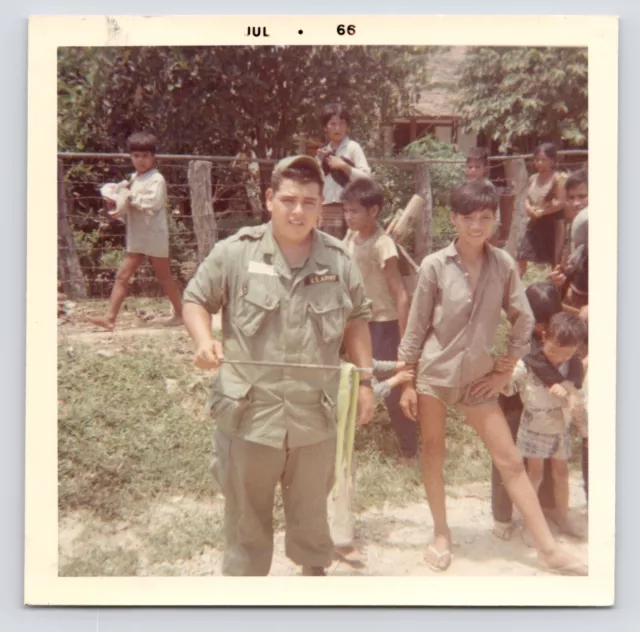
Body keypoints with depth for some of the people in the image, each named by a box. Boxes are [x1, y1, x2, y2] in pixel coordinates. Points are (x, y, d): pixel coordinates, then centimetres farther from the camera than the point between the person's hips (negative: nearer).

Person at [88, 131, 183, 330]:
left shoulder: (156, 179, -11)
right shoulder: (133, 179, 14)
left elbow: (153, 203, -26)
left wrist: (130, 197, -20)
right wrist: (118, 206, 1)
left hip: (155, 236, -7)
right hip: (136, 238, 7)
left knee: (164, 277, 5)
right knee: (122, 276, 1)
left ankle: (180, 313, 22)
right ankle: (110, 317, 0)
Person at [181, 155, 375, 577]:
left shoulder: (339, 260, -1)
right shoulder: (235, 252, -8)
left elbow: (356, 320, 10)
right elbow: (196, 299, 2)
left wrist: (365, 380, 5)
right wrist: (204, 340, -17)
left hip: (314, 415, 2)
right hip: (248, 412, -2)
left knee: (311, 508, 22)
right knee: (247, 513, 15)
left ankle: (315, 567, 47)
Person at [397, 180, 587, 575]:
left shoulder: (504, 265, -4)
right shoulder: (435, 266, -9)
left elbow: (524, 321, 5)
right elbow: (416, 327, -4)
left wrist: (505, 371, 3)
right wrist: (407, 382, -3)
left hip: (478, 377, 2)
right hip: (434, 373, -1)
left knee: (511, 460, 4)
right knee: (433, 453, 9)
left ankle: (549, 549, 11)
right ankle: (441, 533, 29)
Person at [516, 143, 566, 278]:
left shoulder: (556, 179, -12)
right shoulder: (533, 178, 7)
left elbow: (561, 203, -17)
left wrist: (542, 212, -18)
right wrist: (528, 208, -11)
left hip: (552, 222, -6)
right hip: (534, 222, 6)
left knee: (555, 259, 5)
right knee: (521, 256, 2)